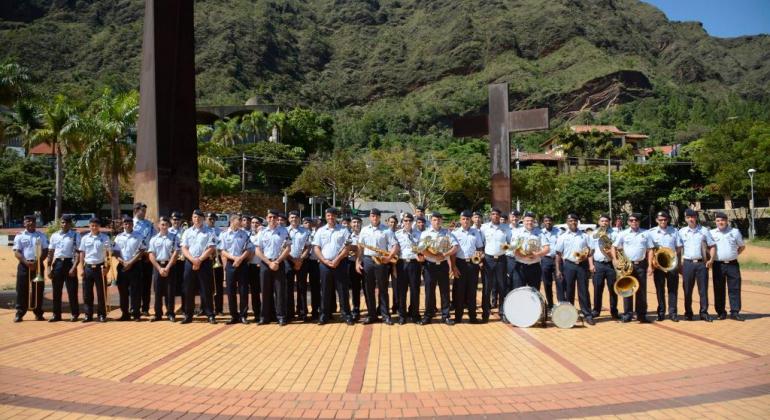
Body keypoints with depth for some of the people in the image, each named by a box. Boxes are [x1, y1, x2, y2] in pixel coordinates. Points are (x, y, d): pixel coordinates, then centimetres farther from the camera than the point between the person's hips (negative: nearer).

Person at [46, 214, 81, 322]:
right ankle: (56, 314, 16)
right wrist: (49, 268, 5)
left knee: (72, 290, -1)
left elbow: (78, 253, -7)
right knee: (56, 291, 8)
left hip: (69, 263, -4)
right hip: (57, 263, 4)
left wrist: (74, 268, -16)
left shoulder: (75, 236, -1)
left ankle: (75, 314, 8)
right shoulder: (54, 235, 11)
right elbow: (50, 253, 13)